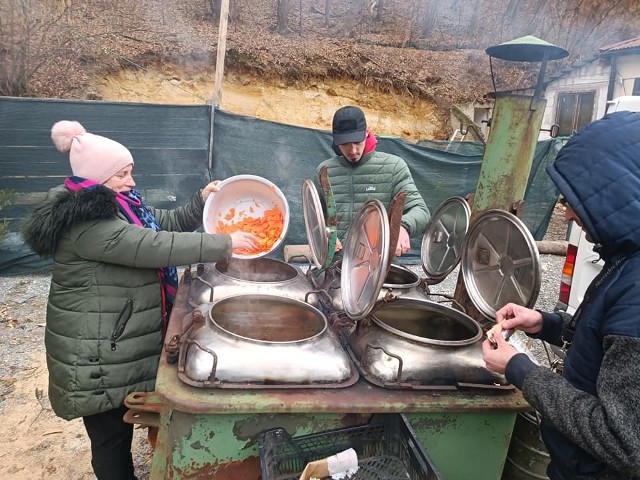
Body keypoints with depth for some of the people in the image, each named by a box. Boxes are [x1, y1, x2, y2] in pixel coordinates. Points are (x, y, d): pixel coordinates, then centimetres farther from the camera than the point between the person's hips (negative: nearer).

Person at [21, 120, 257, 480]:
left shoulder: (120, 205, 8)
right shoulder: (85, 222, -24)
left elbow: (168, 224, 15)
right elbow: (153, 246, -32)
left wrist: (202, 202, -1)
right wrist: (224, 245, -28)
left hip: (122, 342, 10)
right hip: (99, 353, -9)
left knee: (122, 426, 23)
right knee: (111, 433, 8)